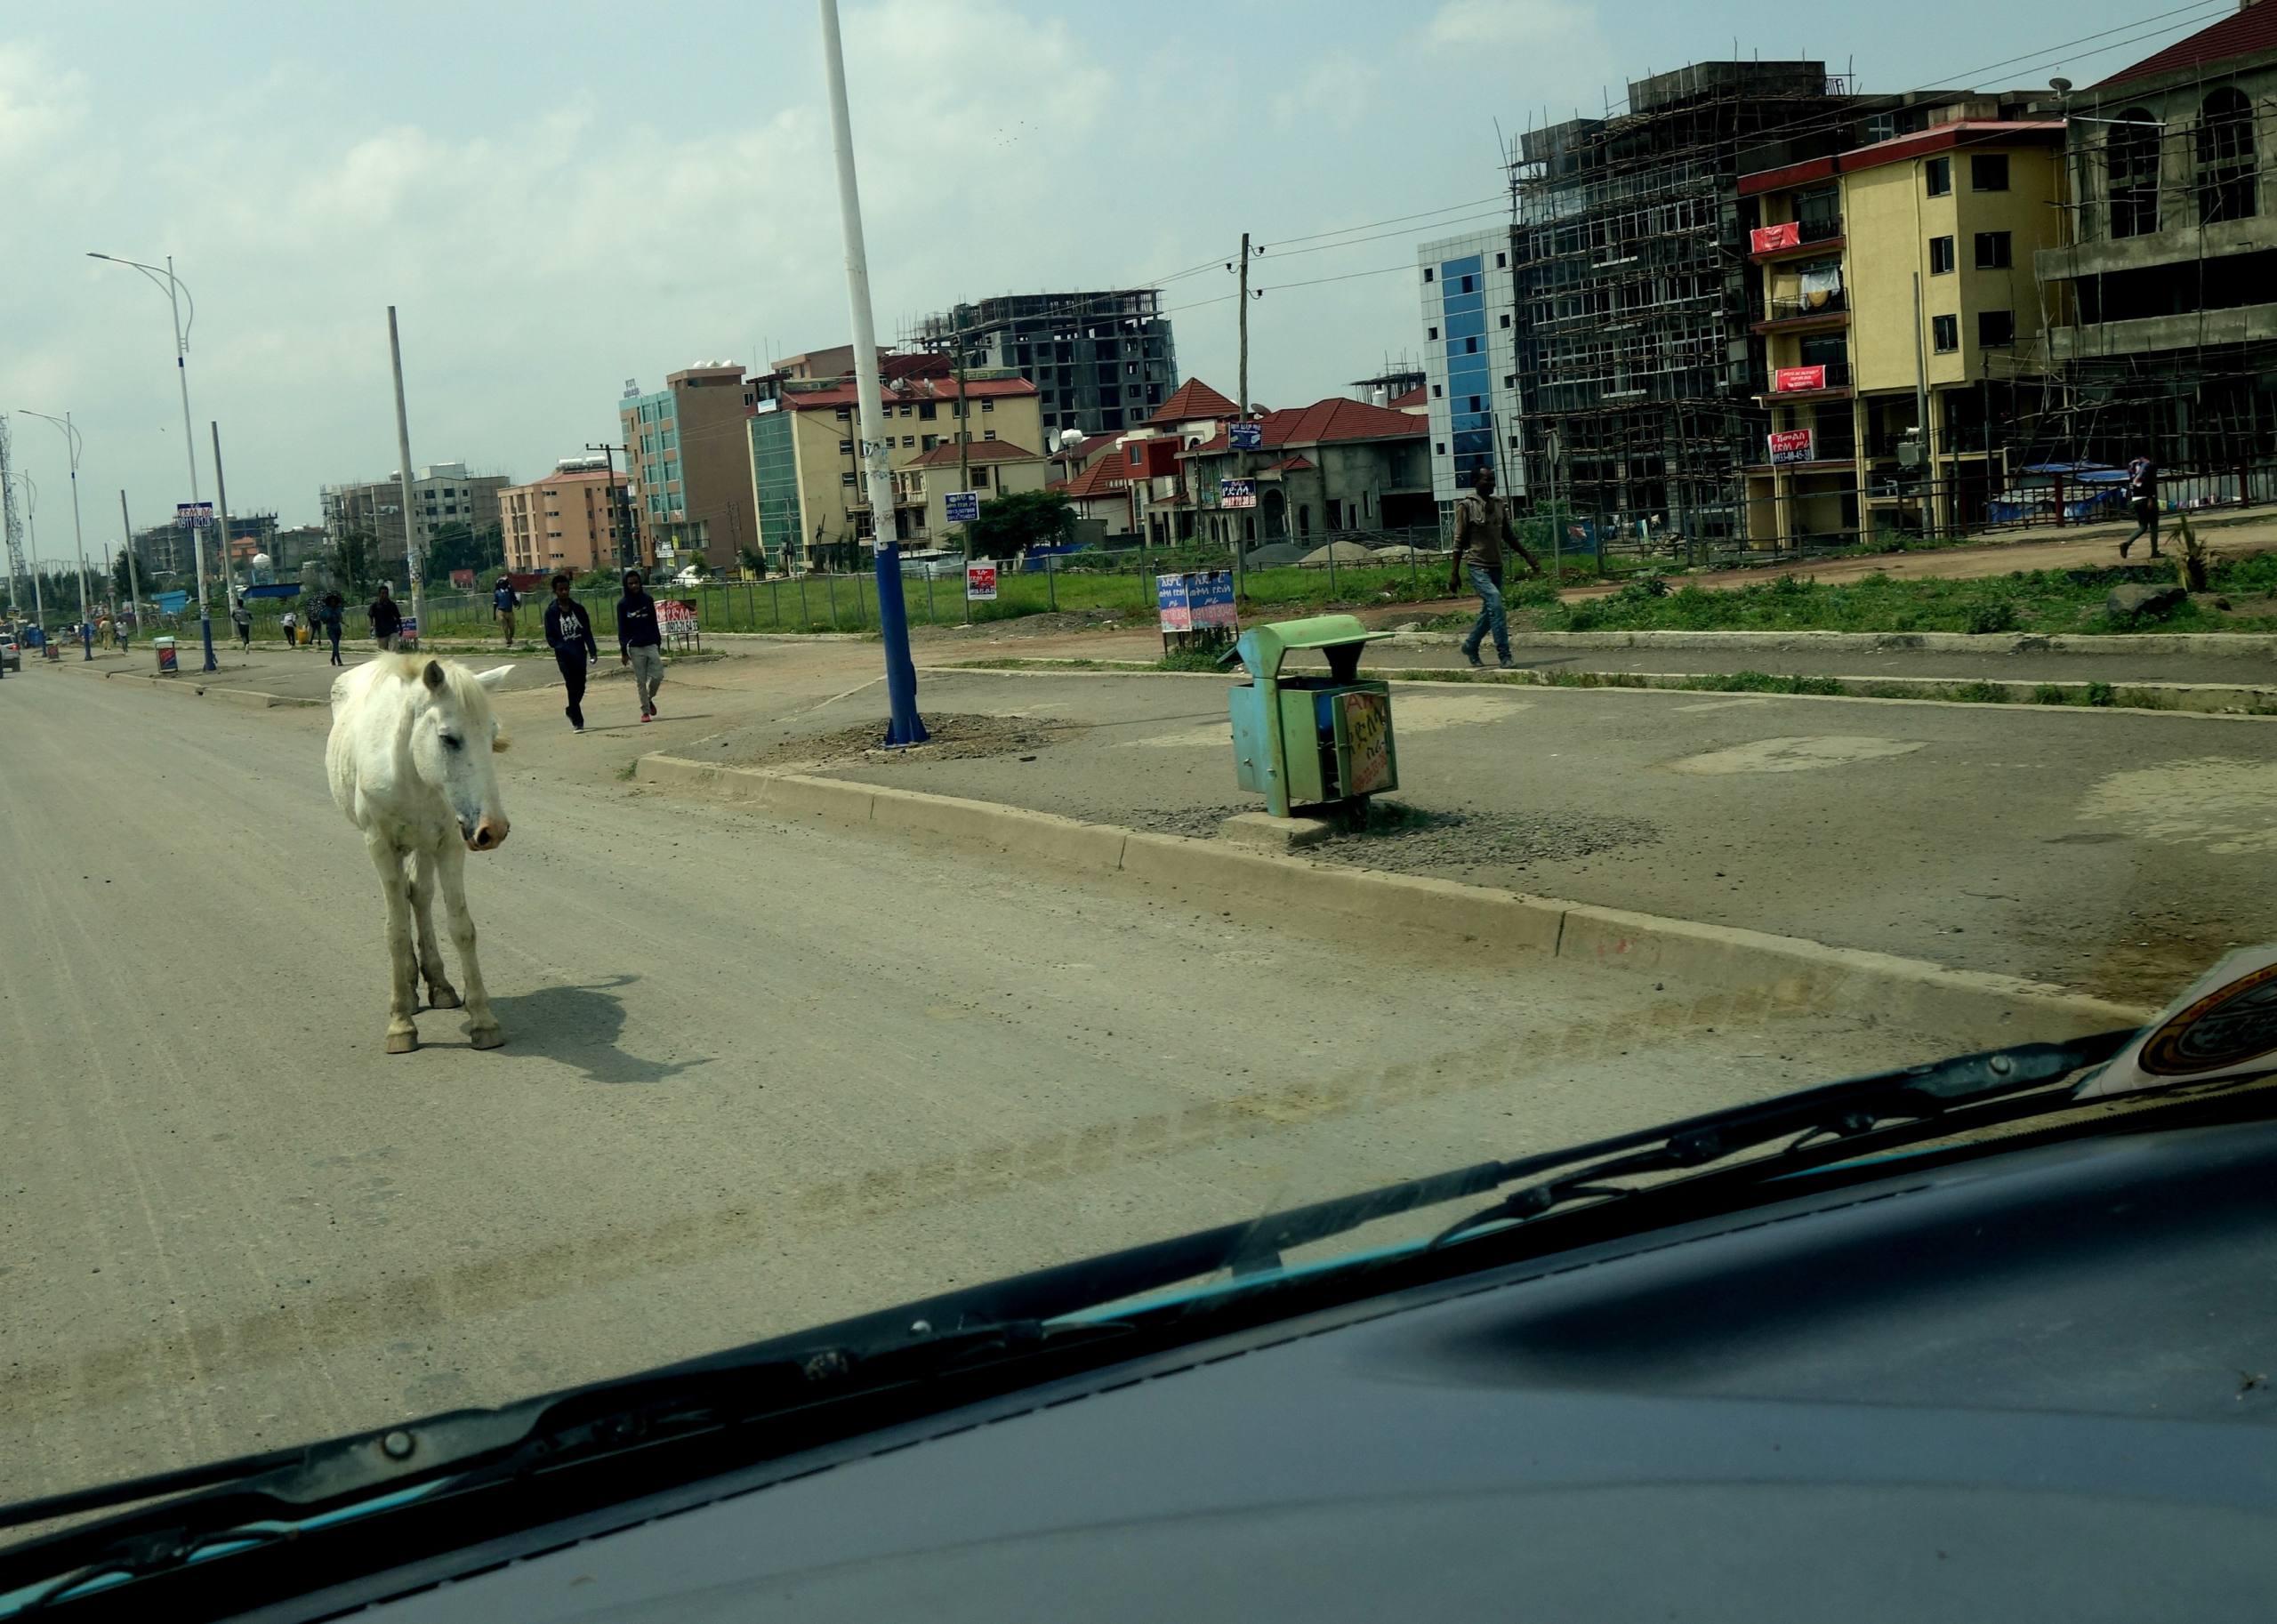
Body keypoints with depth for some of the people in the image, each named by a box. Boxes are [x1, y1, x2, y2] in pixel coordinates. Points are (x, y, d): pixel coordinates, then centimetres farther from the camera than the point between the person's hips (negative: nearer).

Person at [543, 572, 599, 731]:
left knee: (580, 687, 7)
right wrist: (562, 647, -18)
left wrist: (593, 651, -4)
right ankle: (578, 721, 0)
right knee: (572, 687, -7)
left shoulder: (578, 608, 6)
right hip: (564, 656, -3)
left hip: (580, 653, 3)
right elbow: (550, 638, -1)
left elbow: (587, 632, 7)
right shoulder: (551, 612, -1)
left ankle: (571, 710, 34)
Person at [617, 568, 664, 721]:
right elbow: (621, 629, 0)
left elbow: (654, 623, 11)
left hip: (651, 645, 2)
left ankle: (649, 699, 23)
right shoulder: (623, 604, -1)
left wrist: (658, 644, 10)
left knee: (658, 675, -5)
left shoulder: (648, 600, 6)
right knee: (641, 681, 0)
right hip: (635, 647, -2)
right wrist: (623, 652, -4)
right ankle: (645, 711, 9)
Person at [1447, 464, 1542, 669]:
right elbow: (1459, 542, -7)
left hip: (1496, 567, 7)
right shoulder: (1467, 506, -7)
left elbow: (1509, 536, 17)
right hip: (1478, 567, -7)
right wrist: (1454, 573, -9)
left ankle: (1470, 647, 33)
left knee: (1490, 611, 11)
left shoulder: (1500, 505, 10)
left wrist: (1529, 558, 12)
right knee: (1495, 602, -21)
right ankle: (1504, 656, -20)